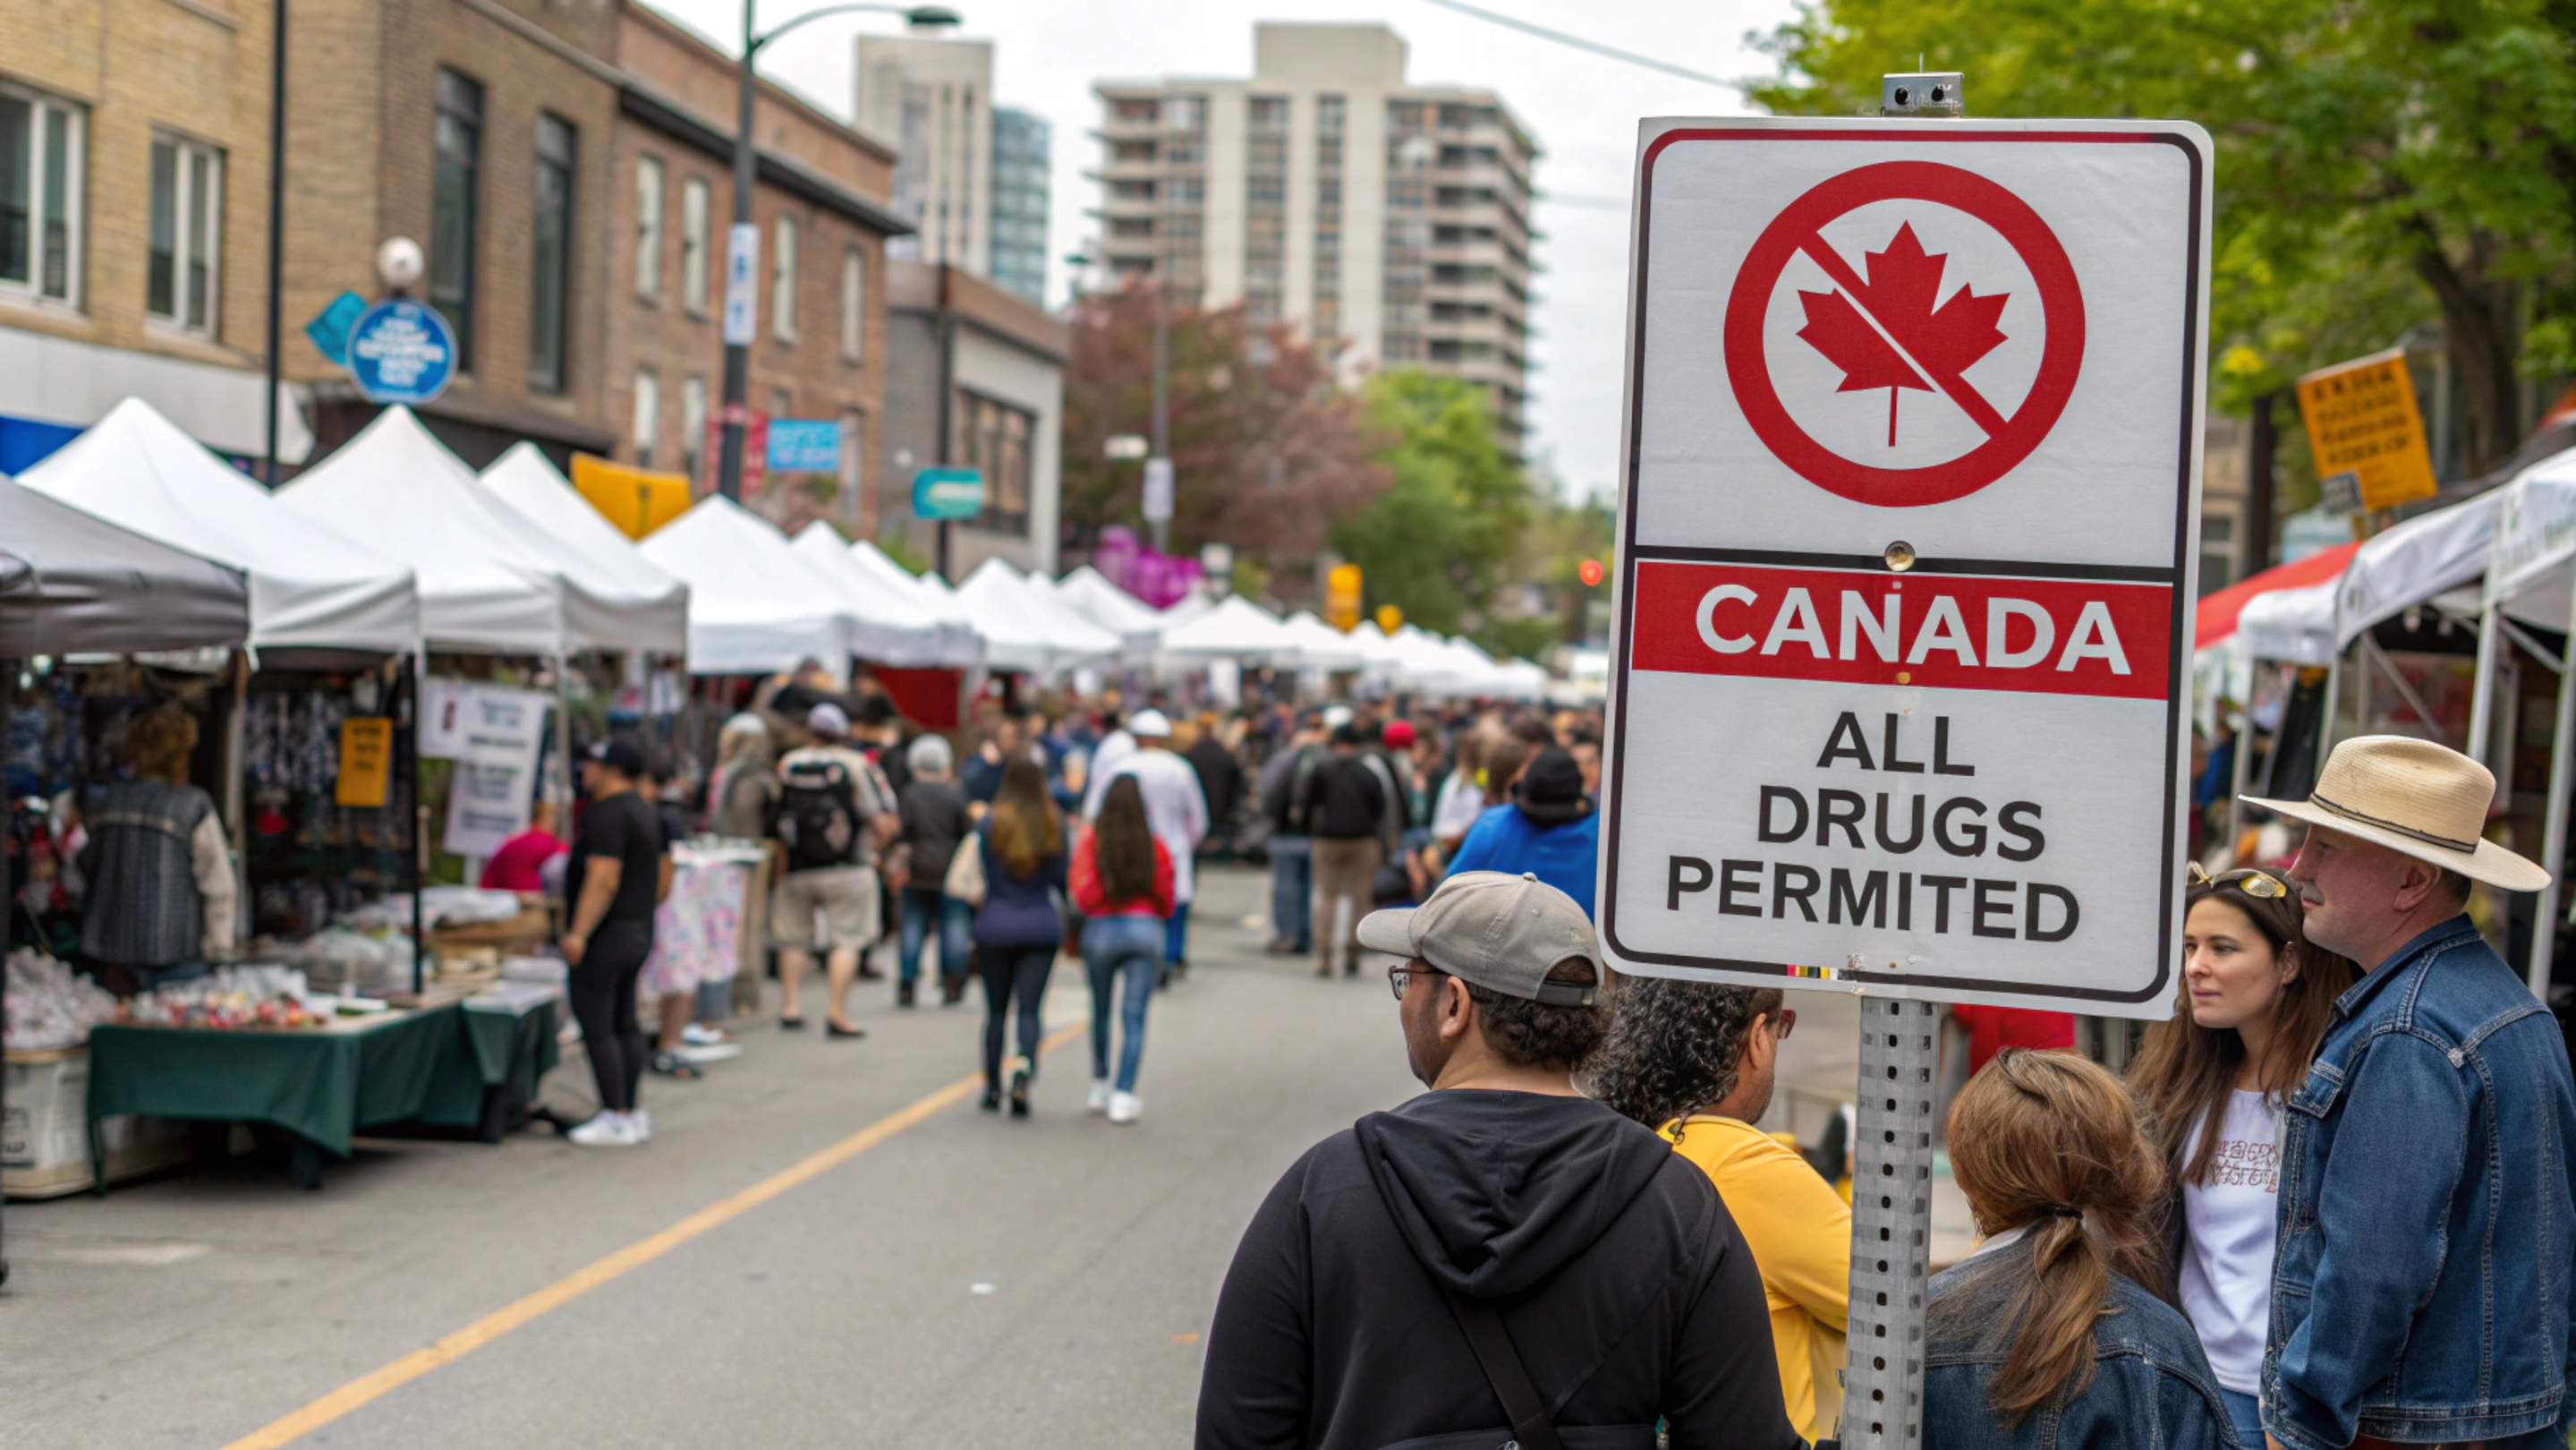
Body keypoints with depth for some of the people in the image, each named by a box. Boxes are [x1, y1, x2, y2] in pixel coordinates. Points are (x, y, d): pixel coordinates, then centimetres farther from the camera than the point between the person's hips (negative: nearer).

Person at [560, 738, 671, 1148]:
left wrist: (578, 932, -24)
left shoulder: (607, 814, -16)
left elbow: (602, 880, -24)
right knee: (625, 1024, 14)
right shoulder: (646, 811, 14)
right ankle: (633, 1113, 16)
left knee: (595, 1026, -6)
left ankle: (616, 1118, -7)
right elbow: (663, 879, 20)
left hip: (604, 936, -10)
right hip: (639, 932, 10)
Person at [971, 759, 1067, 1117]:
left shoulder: (990, 824, -7)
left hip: (995, 927, 0)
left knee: (996, 1009, 11)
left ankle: (993, 1088, 17)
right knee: (1030, 1009, -1)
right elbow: (1061, 879, 2)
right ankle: (1024, 1064, -28)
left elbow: (986, 876, -4)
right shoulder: (1053, 828, -2)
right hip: (1041, 927, 1)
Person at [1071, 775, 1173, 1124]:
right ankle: (1124, 1095, -8)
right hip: (1146, 931, 0)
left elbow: (1082, 897, -12)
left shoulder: (1090, 842, -6)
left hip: (1101, 929, 0)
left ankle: (1100, 1086, 29)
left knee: (1100, 1011, 18)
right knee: (1134, 1017, 0)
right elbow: (1166, 901, 5)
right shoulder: (1155, 846, -3)